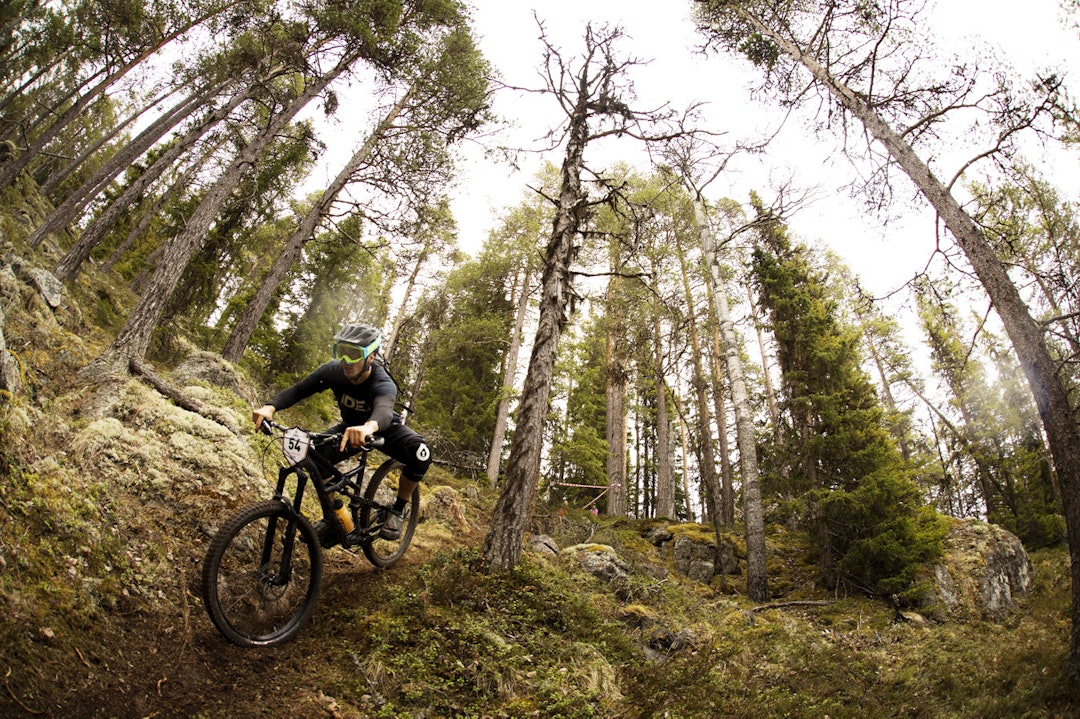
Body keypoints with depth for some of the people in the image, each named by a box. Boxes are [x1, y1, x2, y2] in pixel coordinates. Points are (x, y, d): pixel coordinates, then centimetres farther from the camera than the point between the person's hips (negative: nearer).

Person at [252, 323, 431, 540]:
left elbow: (383, 410, -59)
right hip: (351, 426, 4)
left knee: (420, 454, -33)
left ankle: (398, 509, -8)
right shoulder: (334, 370, -24)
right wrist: (270, 407, -49)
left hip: (385, 428, -4)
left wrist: (369, 426, -84)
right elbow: (298, 390, -27)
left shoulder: (383, 384, -38)